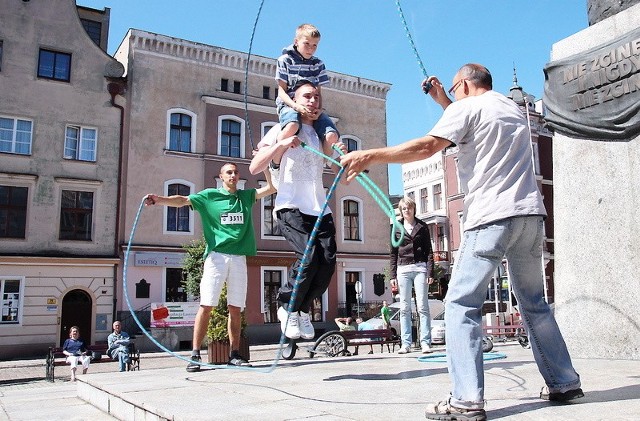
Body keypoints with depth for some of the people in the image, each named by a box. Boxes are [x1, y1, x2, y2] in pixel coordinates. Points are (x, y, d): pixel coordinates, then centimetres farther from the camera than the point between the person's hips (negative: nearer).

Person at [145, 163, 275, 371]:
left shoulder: (246, 196, 17)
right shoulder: (209, 195, 7)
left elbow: (271, 188, 13)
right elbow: (182, 200, -2)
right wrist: (159, 199, -18)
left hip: (239, 258, 3)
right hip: (216, 255, -3)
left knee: (236, 308, 5)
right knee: (206, 305, -7)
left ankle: (235, 354, 11)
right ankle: (195, 355, -4)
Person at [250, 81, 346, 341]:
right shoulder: (282, 131, 7)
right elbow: (254, 168, -2)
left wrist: (342, 155, 2)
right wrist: (280, 144, -16)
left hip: (320, 209, 5)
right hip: (291, 207, -5)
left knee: (328, 261, -11)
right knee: (309, 256, -24)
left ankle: (302, 309, 11)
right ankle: (288, 307, 0)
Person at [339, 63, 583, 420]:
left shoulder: (466, 107, 1)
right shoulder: (513, 107, 24)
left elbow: (426, 147, -11)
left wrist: (371, 156, -8)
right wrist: (443, 102, 36)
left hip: (492, 216, -8)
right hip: (530, 213, 8)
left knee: (462, 304, -8)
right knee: (535, 303, 17)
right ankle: (565, 383, 22)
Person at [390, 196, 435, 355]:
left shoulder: (422, 227, 9)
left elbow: (429, 251, 7)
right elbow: (393, 253, 11)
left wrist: (430, 272, -2)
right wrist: (393, 275, 4)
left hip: (420, 267, -1)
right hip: (403, 269, 1)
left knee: (422, 306, -5)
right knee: (404, 308, 1)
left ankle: (425, 342, -4)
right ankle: (406, 343, 4)